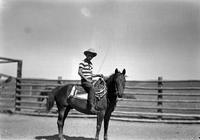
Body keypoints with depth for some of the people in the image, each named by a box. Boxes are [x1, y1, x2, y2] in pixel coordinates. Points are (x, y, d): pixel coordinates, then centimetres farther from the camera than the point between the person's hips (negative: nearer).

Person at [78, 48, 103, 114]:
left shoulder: (91, 64, 18)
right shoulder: (82, 62, -5)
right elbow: (79, 72, -13)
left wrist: (98, 75, 8)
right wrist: (86, 79, -18)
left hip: (90, 82, 9)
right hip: (84, 81, -9)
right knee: (92, 89, -34)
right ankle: (92, 107, -43)